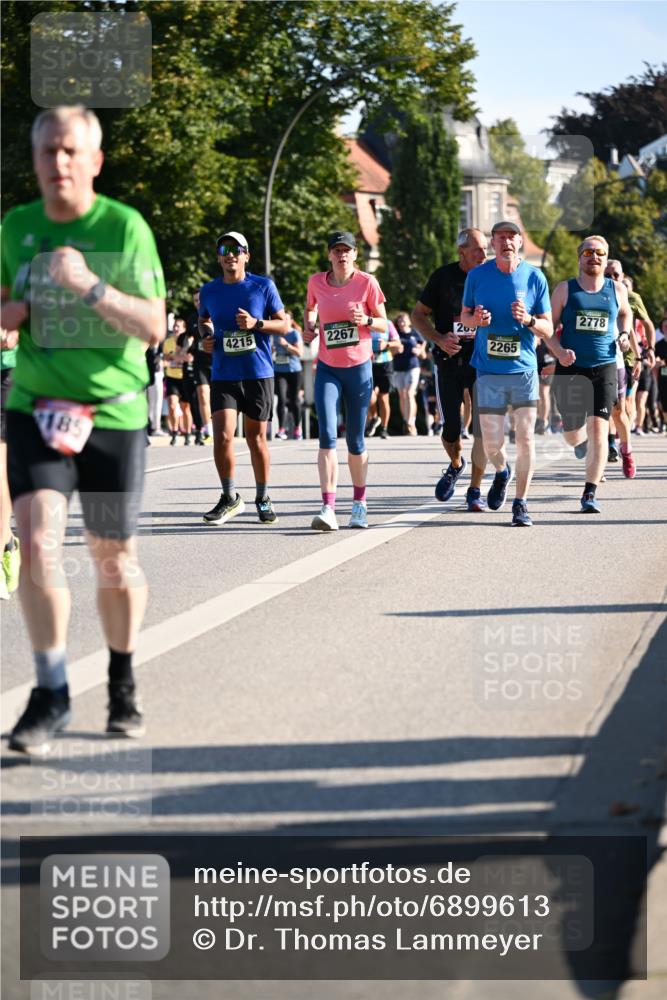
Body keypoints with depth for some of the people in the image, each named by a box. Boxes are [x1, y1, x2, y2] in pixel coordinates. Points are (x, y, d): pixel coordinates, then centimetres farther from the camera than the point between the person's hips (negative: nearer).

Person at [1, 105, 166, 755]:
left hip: (112, 411, -2)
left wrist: (91, 286, -26)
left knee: (114, 560, 7)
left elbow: (153, 327, -13)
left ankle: (122, 683, 30)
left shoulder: (125, 227, -8)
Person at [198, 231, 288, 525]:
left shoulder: (263, 286, -1)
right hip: (223, 376, 1)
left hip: (258, 375, -1)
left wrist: (256, 324, -15)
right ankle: (230, 499, 5)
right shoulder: (209, 291, 6)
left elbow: (284, 325, 2)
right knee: (222, 436, -12)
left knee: (256, 438, 6)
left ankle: (263, 498, 24)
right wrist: (206, 337, 4)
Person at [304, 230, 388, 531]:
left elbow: (384, 325, 1)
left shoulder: (366, 282, -5)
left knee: (355, 440, 8)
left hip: (359, 369, -1)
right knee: (327, 436, -15)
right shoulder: (316, 282, 1)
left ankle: (359, 504, 27)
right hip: (327, 369, 1)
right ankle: (328, 509, -21)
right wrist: (309, 326, 2)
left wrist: (366, 320, -20)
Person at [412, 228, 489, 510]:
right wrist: (439, 339, -7)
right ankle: (456, 464, 33)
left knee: (482, 430, -5)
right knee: (450, 428, 0)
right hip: (449, 360, 0)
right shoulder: (443, 277, 2)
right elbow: (418, 314, 8)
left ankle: (475, 491, 8)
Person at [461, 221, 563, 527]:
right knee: (491, 444, 1)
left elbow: (548, 329, 3)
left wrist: (529, 321, -18)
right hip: (489, 372, 1)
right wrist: (476, 319, -11)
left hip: (524, 370, 0)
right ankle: (501, 472, 35)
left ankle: (521, 503, 8)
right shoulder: (477, 275, 1)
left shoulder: (534, 277, -1)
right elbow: (464, 316, 12)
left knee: (525, 438, -3)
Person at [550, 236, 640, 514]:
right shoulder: (565, 289, 1)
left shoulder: (616, 289, 6)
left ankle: (590, 494, -7)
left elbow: (625, 313, 27)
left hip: (604, 368, 0)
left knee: (598, 428, -13)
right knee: (572, 435, 9)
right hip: (570, 369, 0)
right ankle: (582, 443, 49)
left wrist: (625, 333, 7)